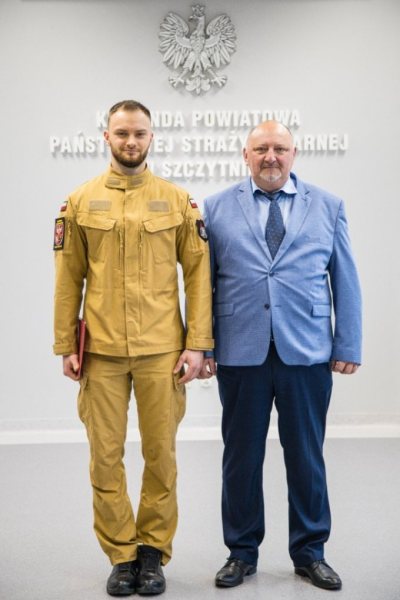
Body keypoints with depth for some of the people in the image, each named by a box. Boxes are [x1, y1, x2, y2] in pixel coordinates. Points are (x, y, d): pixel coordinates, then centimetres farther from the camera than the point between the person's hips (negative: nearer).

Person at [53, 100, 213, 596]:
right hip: (101, 350, 1)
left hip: (161, 350, 0)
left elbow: (198, 273, 1)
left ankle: (154, 550, 22)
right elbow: (68, 278, 5)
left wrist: (198, 343, -5)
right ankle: (121, 555, 20)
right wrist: (66, 346, 2)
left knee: (160, 453, 6)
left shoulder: (177, 200, 3)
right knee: (106, 456, 5)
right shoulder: (80, 202, 5)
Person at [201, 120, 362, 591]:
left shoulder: (327, 207, 7)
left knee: (306, 456, 9)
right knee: (241, 458, 9)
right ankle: (242, 552, 24)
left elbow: (345, 281, 6)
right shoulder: (217, 209, 6)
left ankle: (309, 553, 24)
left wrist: (348, 346, 1)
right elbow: (202, 282, 5)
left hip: (307, 354, 0)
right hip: (240, 354, 0)